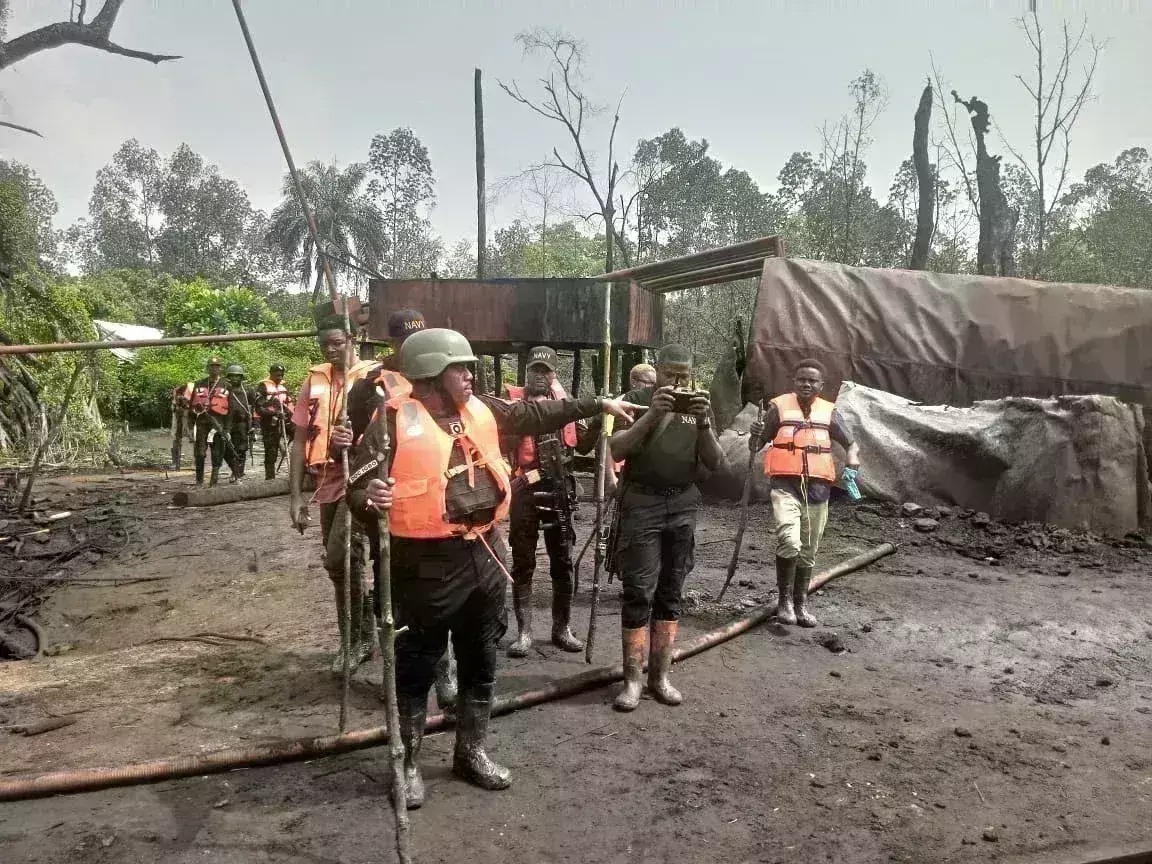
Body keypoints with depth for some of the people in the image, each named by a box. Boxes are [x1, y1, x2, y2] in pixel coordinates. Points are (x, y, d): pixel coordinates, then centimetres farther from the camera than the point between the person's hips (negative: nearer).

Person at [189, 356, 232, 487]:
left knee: (217, 454, 1)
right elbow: (191, 405, 14)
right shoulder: (199, 384, 12)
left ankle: (214, 480, 8)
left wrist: (227, 429, -3)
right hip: (201, 423, 2)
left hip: (218, 423, -2)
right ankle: (199, 480, 10)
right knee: (199, 453, 1)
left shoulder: (226, 386, 5)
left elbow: (230, 409, 3)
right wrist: (190, 426, 2)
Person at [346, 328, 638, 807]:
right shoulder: (394, 420, -13)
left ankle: (470, 751, 36)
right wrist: (369, 499, -37)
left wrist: (597, 403, 16)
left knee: (481, 663, 18)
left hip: (484, 555, 6)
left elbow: (538, 414, 16)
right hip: (428, 563, -6)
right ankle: (407, 763, 27)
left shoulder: (481, 409, 5)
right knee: (416, 667, 9)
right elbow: (360, 490, -13)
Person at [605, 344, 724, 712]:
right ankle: (632, 680, 2)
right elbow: (615, 450, -11)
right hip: (641, 503, -3)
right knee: (639, 592, -5)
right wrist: (652, 414, -21)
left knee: (670, 593, 7)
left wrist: (703, 423, -13)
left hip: (683, 506, 4)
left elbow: (715, 463, 3)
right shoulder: (636, 400, 0)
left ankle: (660, 675, 15)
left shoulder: (699, 405, 10)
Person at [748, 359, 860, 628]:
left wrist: (852, 457, -6)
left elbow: (851, 444, 16)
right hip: (786, 485, -3)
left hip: (817, 487, 3)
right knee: (789, 542, -21)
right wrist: (756, 436, -17)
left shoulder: (828, 412, 8)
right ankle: (785, 599, -2)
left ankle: (801, 602, 28)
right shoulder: (779, 407, 1)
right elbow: (755, 447, 5)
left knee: (808, 550, 11)